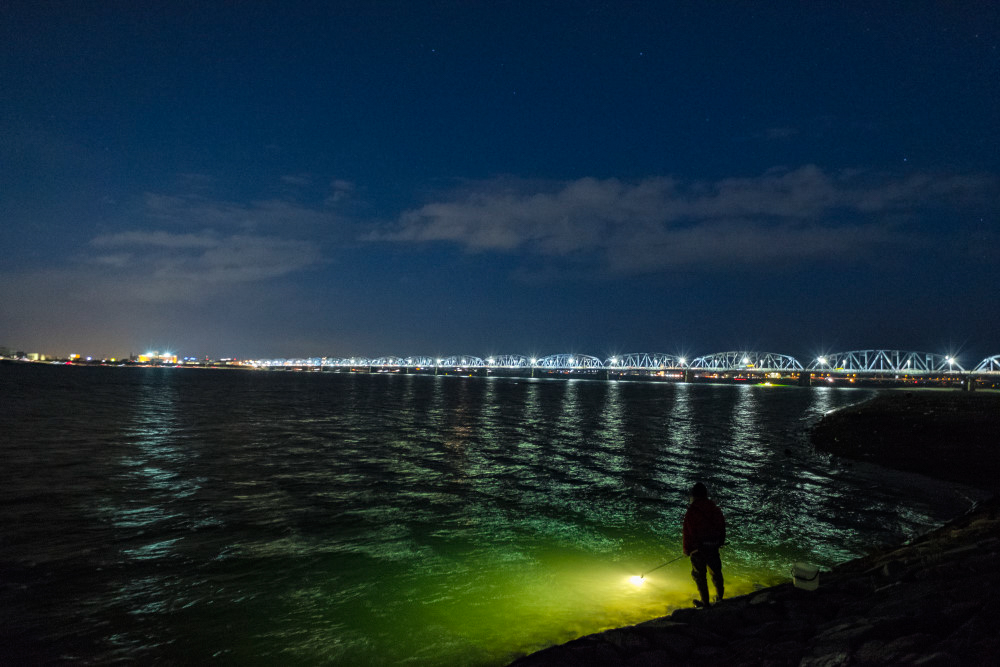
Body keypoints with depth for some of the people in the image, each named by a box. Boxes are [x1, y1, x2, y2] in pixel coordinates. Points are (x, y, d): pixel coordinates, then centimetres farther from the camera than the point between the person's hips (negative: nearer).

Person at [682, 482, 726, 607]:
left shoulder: (691, 512, -16)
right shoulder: (716, 509, 1)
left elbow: (688, 533, -13)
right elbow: (722, 528, 10)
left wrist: (686, 550, 0)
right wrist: (719, 543, 24)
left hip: (699, 549, -5)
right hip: (714, 548, 6)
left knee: (699, 574, 8)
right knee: (716, 571, 21)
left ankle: (705, 602, 14)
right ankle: (720, 598, 35)